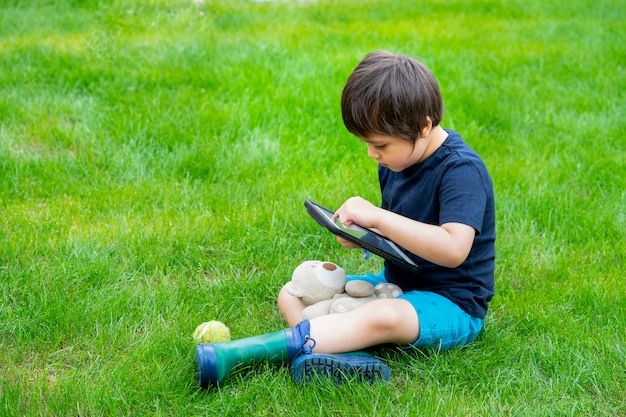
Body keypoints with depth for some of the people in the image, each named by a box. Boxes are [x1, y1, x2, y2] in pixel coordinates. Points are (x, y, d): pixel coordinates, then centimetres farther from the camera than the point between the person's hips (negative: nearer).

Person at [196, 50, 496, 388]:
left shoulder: (461, 170, -21)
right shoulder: (396, 163, 6)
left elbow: (453, 249, -34)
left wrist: (377, 217, -33)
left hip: (451, 306, -9)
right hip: (397, 284, 9)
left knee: (381, 318, -40)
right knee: (291, 294, 3)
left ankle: (234, 353, -43)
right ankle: (346, 352, -31)